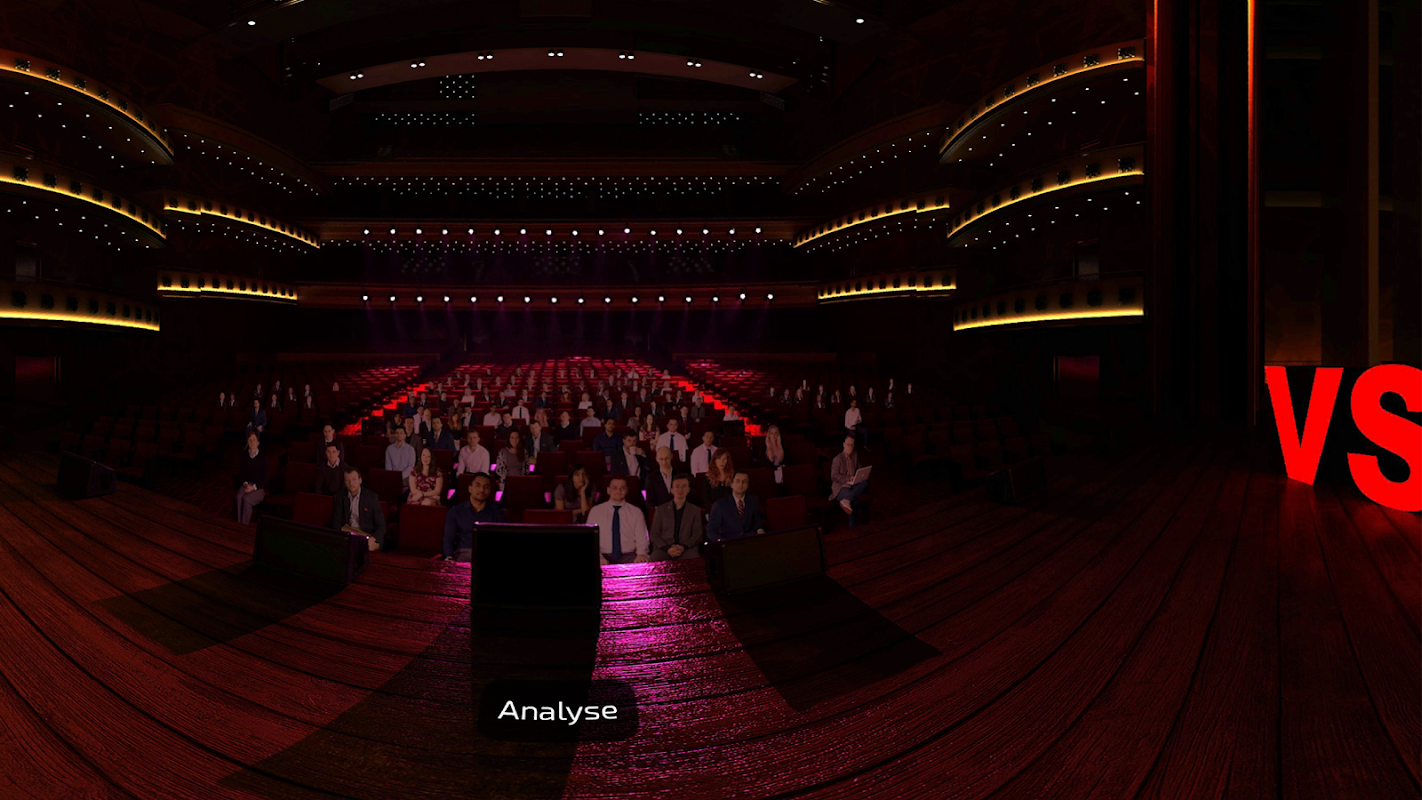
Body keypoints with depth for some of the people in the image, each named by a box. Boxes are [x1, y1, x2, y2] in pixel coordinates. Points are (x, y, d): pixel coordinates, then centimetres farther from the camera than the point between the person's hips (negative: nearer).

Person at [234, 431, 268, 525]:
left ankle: (245, 524, -22)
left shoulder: (263, 457, -6)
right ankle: (239, 523, -25)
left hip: (259, 488, -3)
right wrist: (246, 484, -9)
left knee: (246, 499, -31)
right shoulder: (245, 456, 7)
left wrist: (254, 487, -15)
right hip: (247, 485, 3)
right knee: (239, 497, -28)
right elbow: (242, 473, 10)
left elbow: (265, 478, -5)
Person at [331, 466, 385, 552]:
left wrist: (372, 539, -27)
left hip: (368, 534, -4)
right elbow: (336, 522, 7)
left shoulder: (371, 497, -6)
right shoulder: (341, 497, 5)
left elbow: (381, 527, -6)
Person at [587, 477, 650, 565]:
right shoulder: (595, 511, 11)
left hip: (629, 557, 1)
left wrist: (641, 554, -19)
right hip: (605, 557, -1)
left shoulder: (636, 512, 12)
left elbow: (642, 539, 5)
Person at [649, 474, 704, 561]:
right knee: (655, 559, -34)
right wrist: (667, 548, -10)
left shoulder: (695, 510, 15)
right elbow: (654, 535, 9)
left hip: (687, 548, 0)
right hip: (664, 548, 0)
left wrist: (683, 547, -11)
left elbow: (697, 535, 9)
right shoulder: (661, 509, 15)